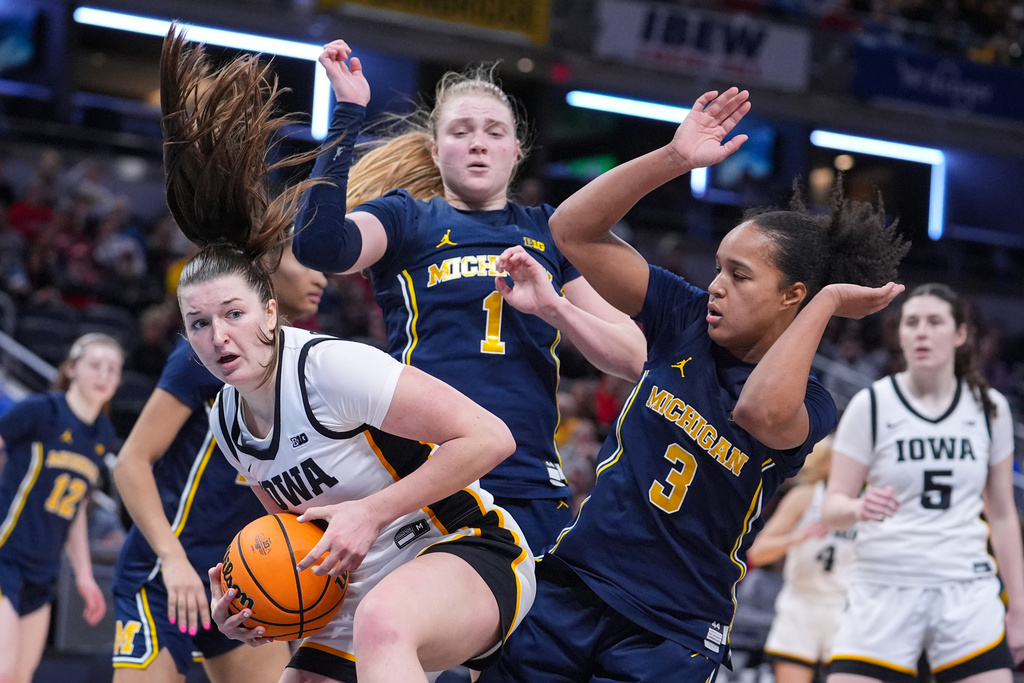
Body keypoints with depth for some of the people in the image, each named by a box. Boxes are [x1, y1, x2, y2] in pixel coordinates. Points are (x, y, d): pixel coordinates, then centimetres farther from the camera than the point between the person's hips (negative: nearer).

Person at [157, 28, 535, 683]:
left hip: (471, 553, -8)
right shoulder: (227, 420, 6)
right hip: (354, 601, 9)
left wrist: (370, 513, -21)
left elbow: (489, 437, -22)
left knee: (381, 621, -41)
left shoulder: (332, 366, -19)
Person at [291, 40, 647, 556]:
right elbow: (321, 246, -14)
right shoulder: (405, 218, 10)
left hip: (531, 492, 3)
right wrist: (348, 111, -13)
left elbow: (633, 359, 12)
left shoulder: (549, 233, 19)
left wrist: (555, 308, -6)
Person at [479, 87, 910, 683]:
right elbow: (574, 230, -3)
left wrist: (826, 302, -23)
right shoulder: (687, 319, 2)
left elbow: (759, 410, -35)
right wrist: (673, 159, -14)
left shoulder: (808, 404, -8)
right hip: (572, 587, 3)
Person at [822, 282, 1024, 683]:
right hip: (883, 589, -2)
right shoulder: (871, 405, 0)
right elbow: (832, 509, -1)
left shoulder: (989, 408, 8)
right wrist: (859, 508, -25)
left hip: (968, 592, 2)